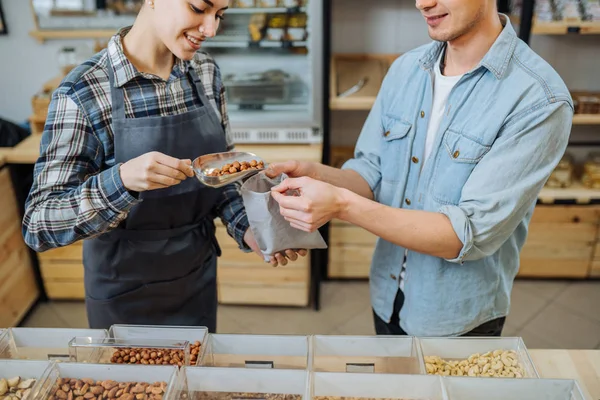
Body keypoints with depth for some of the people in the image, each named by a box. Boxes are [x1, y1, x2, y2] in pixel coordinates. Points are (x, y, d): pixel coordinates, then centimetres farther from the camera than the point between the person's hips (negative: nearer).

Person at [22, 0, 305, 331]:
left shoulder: (206, 73, -6)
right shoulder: (82, 93, -21)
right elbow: (38, 224, -20)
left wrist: (247, 229, -13)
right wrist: (123, 179, -37)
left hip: (199, 276, 4)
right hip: (125, 292, -4)